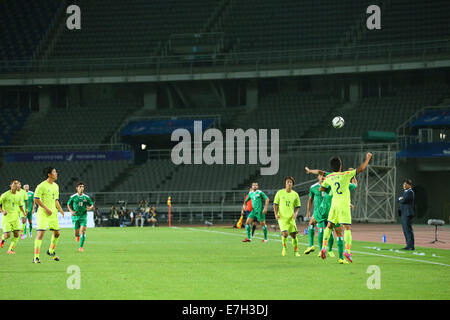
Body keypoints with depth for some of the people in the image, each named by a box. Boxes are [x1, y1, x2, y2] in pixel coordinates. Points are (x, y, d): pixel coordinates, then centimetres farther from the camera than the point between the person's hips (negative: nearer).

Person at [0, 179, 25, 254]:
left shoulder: (19, 195, 6)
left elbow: (21, 206, 19)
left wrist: (23, 212, 1)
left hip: (15, 217, 4)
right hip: (7, 217, -4)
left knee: (17, 234, -7)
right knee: (7, 235, -11)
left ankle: (11, 249, 7)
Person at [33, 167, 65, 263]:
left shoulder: (56, 186, 13)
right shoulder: (42, 186, -11)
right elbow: (36, 199, -14)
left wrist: (60, 209, 7)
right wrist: (46, 208, -19)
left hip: (53, 213, 7)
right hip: (43, 213, -7)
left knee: (57, 233, 11)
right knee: (40, 233, -13)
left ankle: (51, 251, 35)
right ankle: (36, 257, -12)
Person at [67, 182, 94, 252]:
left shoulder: (86, 197, 0)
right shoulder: (73, 197, -3)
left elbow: (91, 204, 11)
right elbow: (68, 205, 10)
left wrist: (90, 207, -13)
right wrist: (71, 211, -7)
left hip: (83, 216, 0)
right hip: (75, 216, 0)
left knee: (83, 231, -15)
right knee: (76, 233, 4)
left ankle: (81, 247, -9)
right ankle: (77, 236, 44)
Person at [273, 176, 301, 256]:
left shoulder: (295, 194, 4)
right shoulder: (280, 193, 1)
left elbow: (297, 207, 11)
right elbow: (275, 204, 7)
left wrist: (295, 213, -8)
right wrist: (276, 214, -6)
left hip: (291, 217, 2)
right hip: (282, 217, -2)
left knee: (294, 235, -1)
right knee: (285, 233, -17)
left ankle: (296, 251, 16)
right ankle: (284, 247, 10)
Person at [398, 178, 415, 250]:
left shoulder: (410, 192, -10)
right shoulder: (405, 192, 20)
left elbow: (403, 200, -19)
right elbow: (399, 200, 18)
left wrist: (400, 199, 2)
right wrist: (400, 199, -4)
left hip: (408, 214, -10)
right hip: (403, 213, 10)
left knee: (408, 229, -11)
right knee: (405, 229, 11)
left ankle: (411, 246, -12)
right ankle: (409, 245, 16)